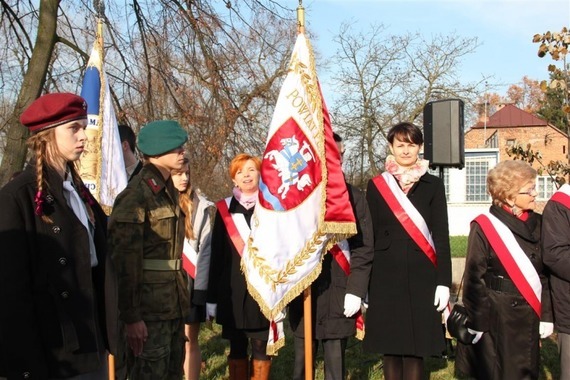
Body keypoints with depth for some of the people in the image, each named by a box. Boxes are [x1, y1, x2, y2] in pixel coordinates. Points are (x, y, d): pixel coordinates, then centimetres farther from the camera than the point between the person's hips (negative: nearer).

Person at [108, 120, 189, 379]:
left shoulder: (169, 191, 13)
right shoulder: (136, 195, -14)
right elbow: (124, 259, -18)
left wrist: (181, 294, 18)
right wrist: (131, 316, -19)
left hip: (173, 303, 9)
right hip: (149, 307, -9)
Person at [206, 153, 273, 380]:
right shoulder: (224, 209, 5)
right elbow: (216, 256, 6)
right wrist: (212, 298, 4)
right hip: (233, 291, 1)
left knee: (262, 348, 4)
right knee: (237, 349, 9)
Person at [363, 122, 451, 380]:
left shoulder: (433, 186, 4)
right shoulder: (376, 185, 5)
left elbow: (441, 236, 2)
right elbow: (369, 236, 5)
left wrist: (443, 281, -5)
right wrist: (363, 282, 2)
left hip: (421, 276, -1)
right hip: (386, 277, 1)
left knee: (414, 348, 1)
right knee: (389, 346, 6)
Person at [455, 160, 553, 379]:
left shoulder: (537, 225, 4)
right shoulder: (484, 227, -12)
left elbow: (546, 273, 8)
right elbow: (474, 278, -11)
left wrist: (547, 315, 5)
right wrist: (476, 322, -12)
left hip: (529, 317, 5)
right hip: (495, 317, -5)